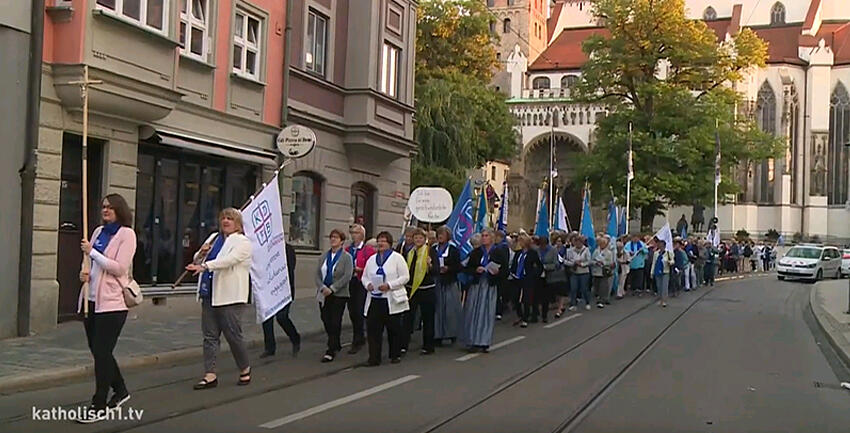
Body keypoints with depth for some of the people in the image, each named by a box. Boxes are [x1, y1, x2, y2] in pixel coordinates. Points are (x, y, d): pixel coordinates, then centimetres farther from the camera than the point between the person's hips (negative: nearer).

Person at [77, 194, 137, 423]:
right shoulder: (98, 232, 12)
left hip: (111, 301, -7)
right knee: (98, 351, 16)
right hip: (91, 299, 7)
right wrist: (84, 271, 0)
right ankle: (120, 390, 35)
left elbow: (119, 268, -15)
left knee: (101, 353, -6)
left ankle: (99, 407, 2)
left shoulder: (126, 234, -7)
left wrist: (92, 252, -14)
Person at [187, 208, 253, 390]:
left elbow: (228, 260, -22)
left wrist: (204, 266, -32)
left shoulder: (242, 242, -5)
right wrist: (201, 253, 0)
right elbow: (197, 260, 24)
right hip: (209, 295, 7)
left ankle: (245, 370, 18)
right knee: (210, 336, 4)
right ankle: (210, 376, 6)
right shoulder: (213, 238, 18)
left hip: (229, 297, -7)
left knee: (233, 334, -2)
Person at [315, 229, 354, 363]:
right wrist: (322, 287, -10)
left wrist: (332, 288, -16)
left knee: (335, 322, -6)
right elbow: (317, 274, 8)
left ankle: (331, 351, -3)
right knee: (326, 321, 7)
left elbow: (347, 276, -11)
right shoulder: (324, 256, 12)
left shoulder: (346, 257, -2)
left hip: (339, 295, -5)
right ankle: (336, 345, 26)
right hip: (324, 295, 5)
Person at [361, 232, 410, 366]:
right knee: (372, 328, -3)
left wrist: (389, 285, -17)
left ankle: (395, 355, 20)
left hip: (391, 300, -4)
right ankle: (374, 358, 1)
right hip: (374, 299, 4)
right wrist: (367, 284, -6)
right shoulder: (372, 259, 14)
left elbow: (405, 277, -8)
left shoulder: (397, 258, -2)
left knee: (394, 329, 6)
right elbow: (364, 276, 17)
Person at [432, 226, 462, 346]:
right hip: (435, 282, 3)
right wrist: (430, 266, -8)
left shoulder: (453, 250, 1)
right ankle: (438, 335, 8)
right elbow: (429, 264, 14)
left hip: (450, 283, -3)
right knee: (437, 309, 3)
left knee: (450, 309, -3)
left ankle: (452, 333, 7)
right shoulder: (433, 249, 12)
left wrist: (448, 269, -17)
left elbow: (458, 267, -2)